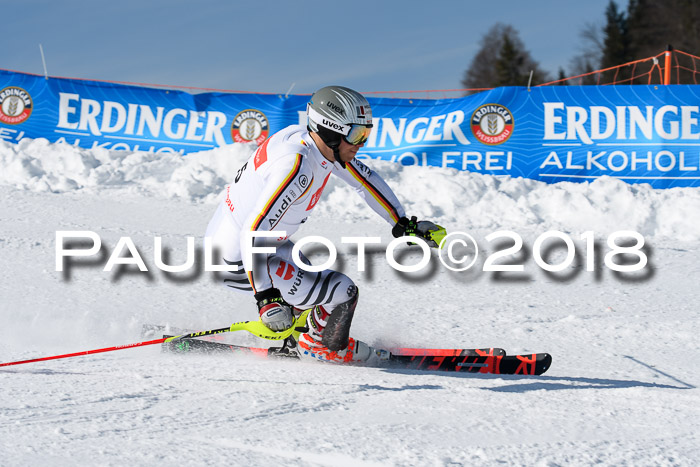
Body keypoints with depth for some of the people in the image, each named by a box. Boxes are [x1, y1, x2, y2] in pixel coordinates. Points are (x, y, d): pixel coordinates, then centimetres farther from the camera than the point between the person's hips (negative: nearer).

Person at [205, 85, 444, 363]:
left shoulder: (320, 143, -4)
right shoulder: (297, 166, -31)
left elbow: (365, 179, 12)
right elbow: (253, 233, -37)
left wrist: (404, 224, 12)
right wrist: (265, 298, -41)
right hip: (238, 264, -10)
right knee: (343, 292, -8)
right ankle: (325, 345, 18)